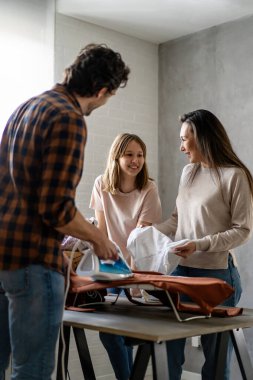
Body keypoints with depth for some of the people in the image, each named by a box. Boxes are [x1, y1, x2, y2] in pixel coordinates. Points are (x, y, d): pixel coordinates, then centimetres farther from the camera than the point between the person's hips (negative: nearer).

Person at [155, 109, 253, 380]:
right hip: (182, 270, 6)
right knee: (172, 344, 12)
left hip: (217, 273, -6)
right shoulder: (188, 172, 11)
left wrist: (201, 245, -20)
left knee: (215, 352, 6)